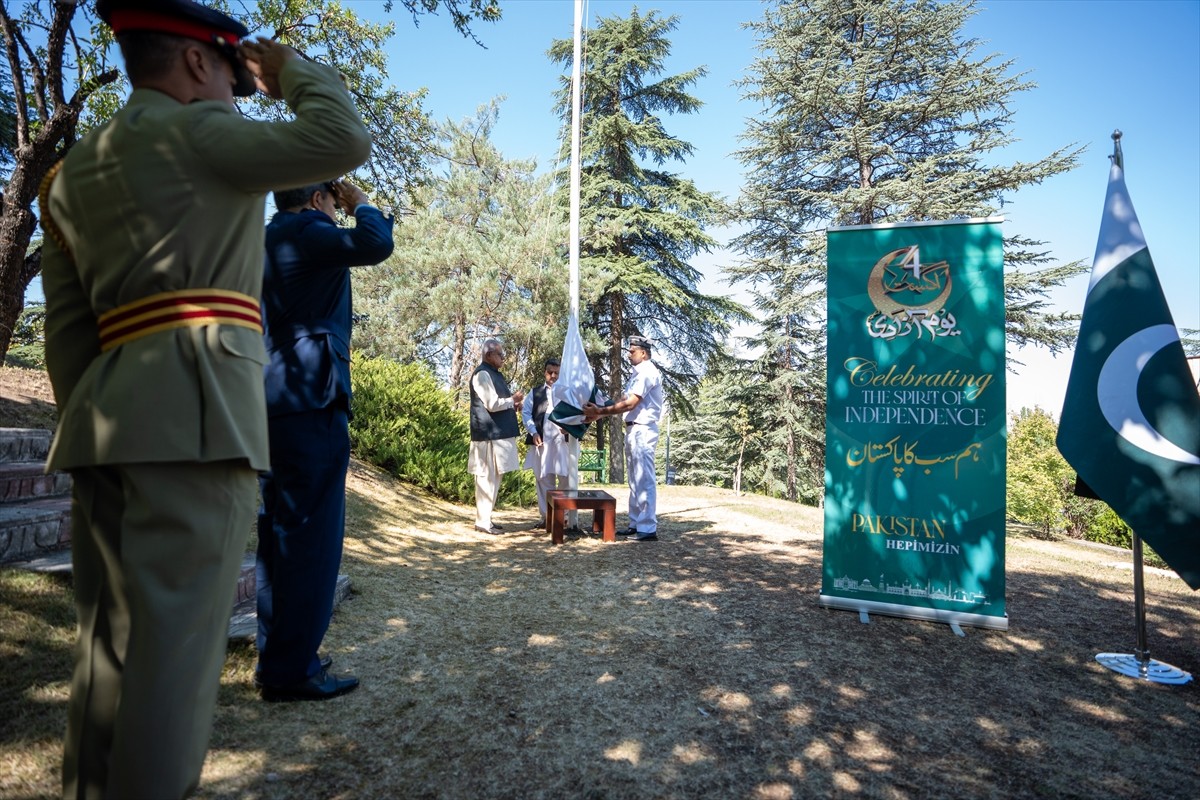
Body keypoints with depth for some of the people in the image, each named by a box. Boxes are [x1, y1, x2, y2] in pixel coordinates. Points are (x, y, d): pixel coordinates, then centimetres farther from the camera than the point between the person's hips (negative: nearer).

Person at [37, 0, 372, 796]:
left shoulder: (72, 172, 23)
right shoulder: (197, 132, 1)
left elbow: (68, 329, 18)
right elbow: (344, 139, -7)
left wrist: (91, 433, 19)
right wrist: (288, 67, 11)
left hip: (110, 414, 8)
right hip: (195, 409, -8)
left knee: (111, 636, 13)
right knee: (173, 639, -5)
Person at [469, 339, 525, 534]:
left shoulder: (494, 373, 18)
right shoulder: (482, 374, -12)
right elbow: (492, 404, -19)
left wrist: (512, 402, 5)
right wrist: (512, 400, -5)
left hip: (498, 433, 10)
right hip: (489, 434, -10)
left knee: (493, 478, 13)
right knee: (487, 478, -5)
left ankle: (485, 518, 20)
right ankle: (482, 522, 1)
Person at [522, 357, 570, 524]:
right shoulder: (535, 393, 16)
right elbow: (525, 413, 8)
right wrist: (533, 432, -5)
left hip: (563, 439, -1)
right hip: (542, 439, 1)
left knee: (565, 477, -7)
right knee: (544, 478, 4)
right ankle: (546, 515, 12)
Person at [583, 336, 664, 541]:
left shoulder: (647, 372, -12)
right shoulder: (637, 373, 18)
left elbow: (630, 404, -19)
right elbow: (622, 401, 15)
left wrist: (600, 411, -16)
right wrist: (598, 413, 5)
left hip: (642, 431, -10)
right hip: (633, 430, 10)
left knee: (644, 481, -9)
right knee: (635, 481, 12)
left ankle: (648, 529, -6)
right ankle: (636, 524, 19)